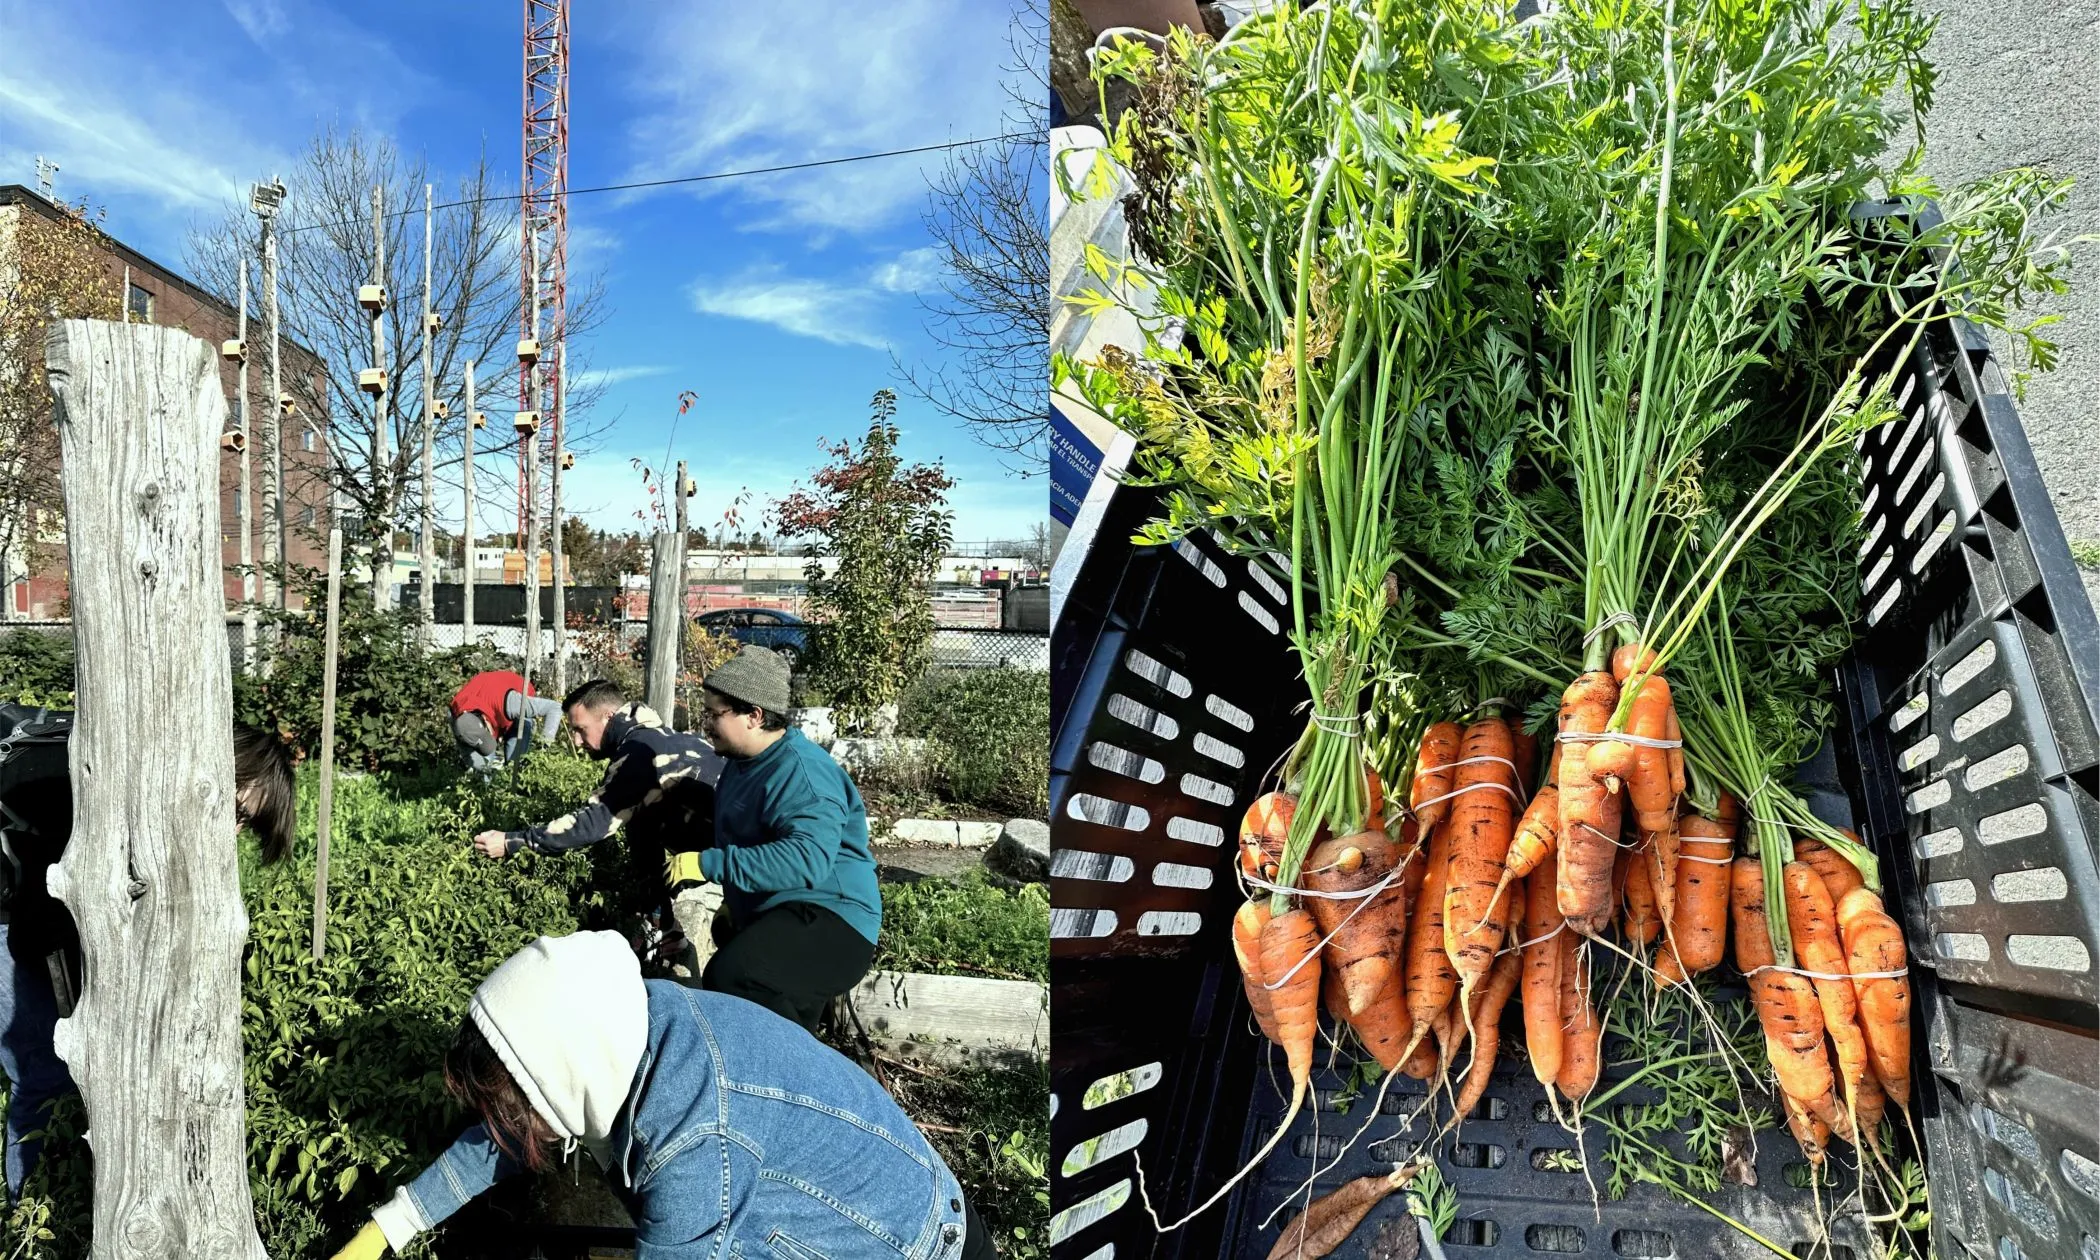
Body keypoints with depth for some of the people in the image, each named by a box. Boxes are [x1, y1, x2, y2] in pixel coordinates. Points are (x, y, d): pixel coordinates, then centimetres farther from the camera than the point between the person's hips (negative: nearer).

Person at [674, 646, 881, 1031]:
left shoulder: (802, 771, -21)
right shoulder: (742, 763, 13)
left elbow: (807, 858, -37)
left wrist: (708, 864, -34)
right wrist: (733, 903, 19)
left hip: (830, 925, -11)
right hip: (774, 918, 11)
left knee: (729, 981, -33)